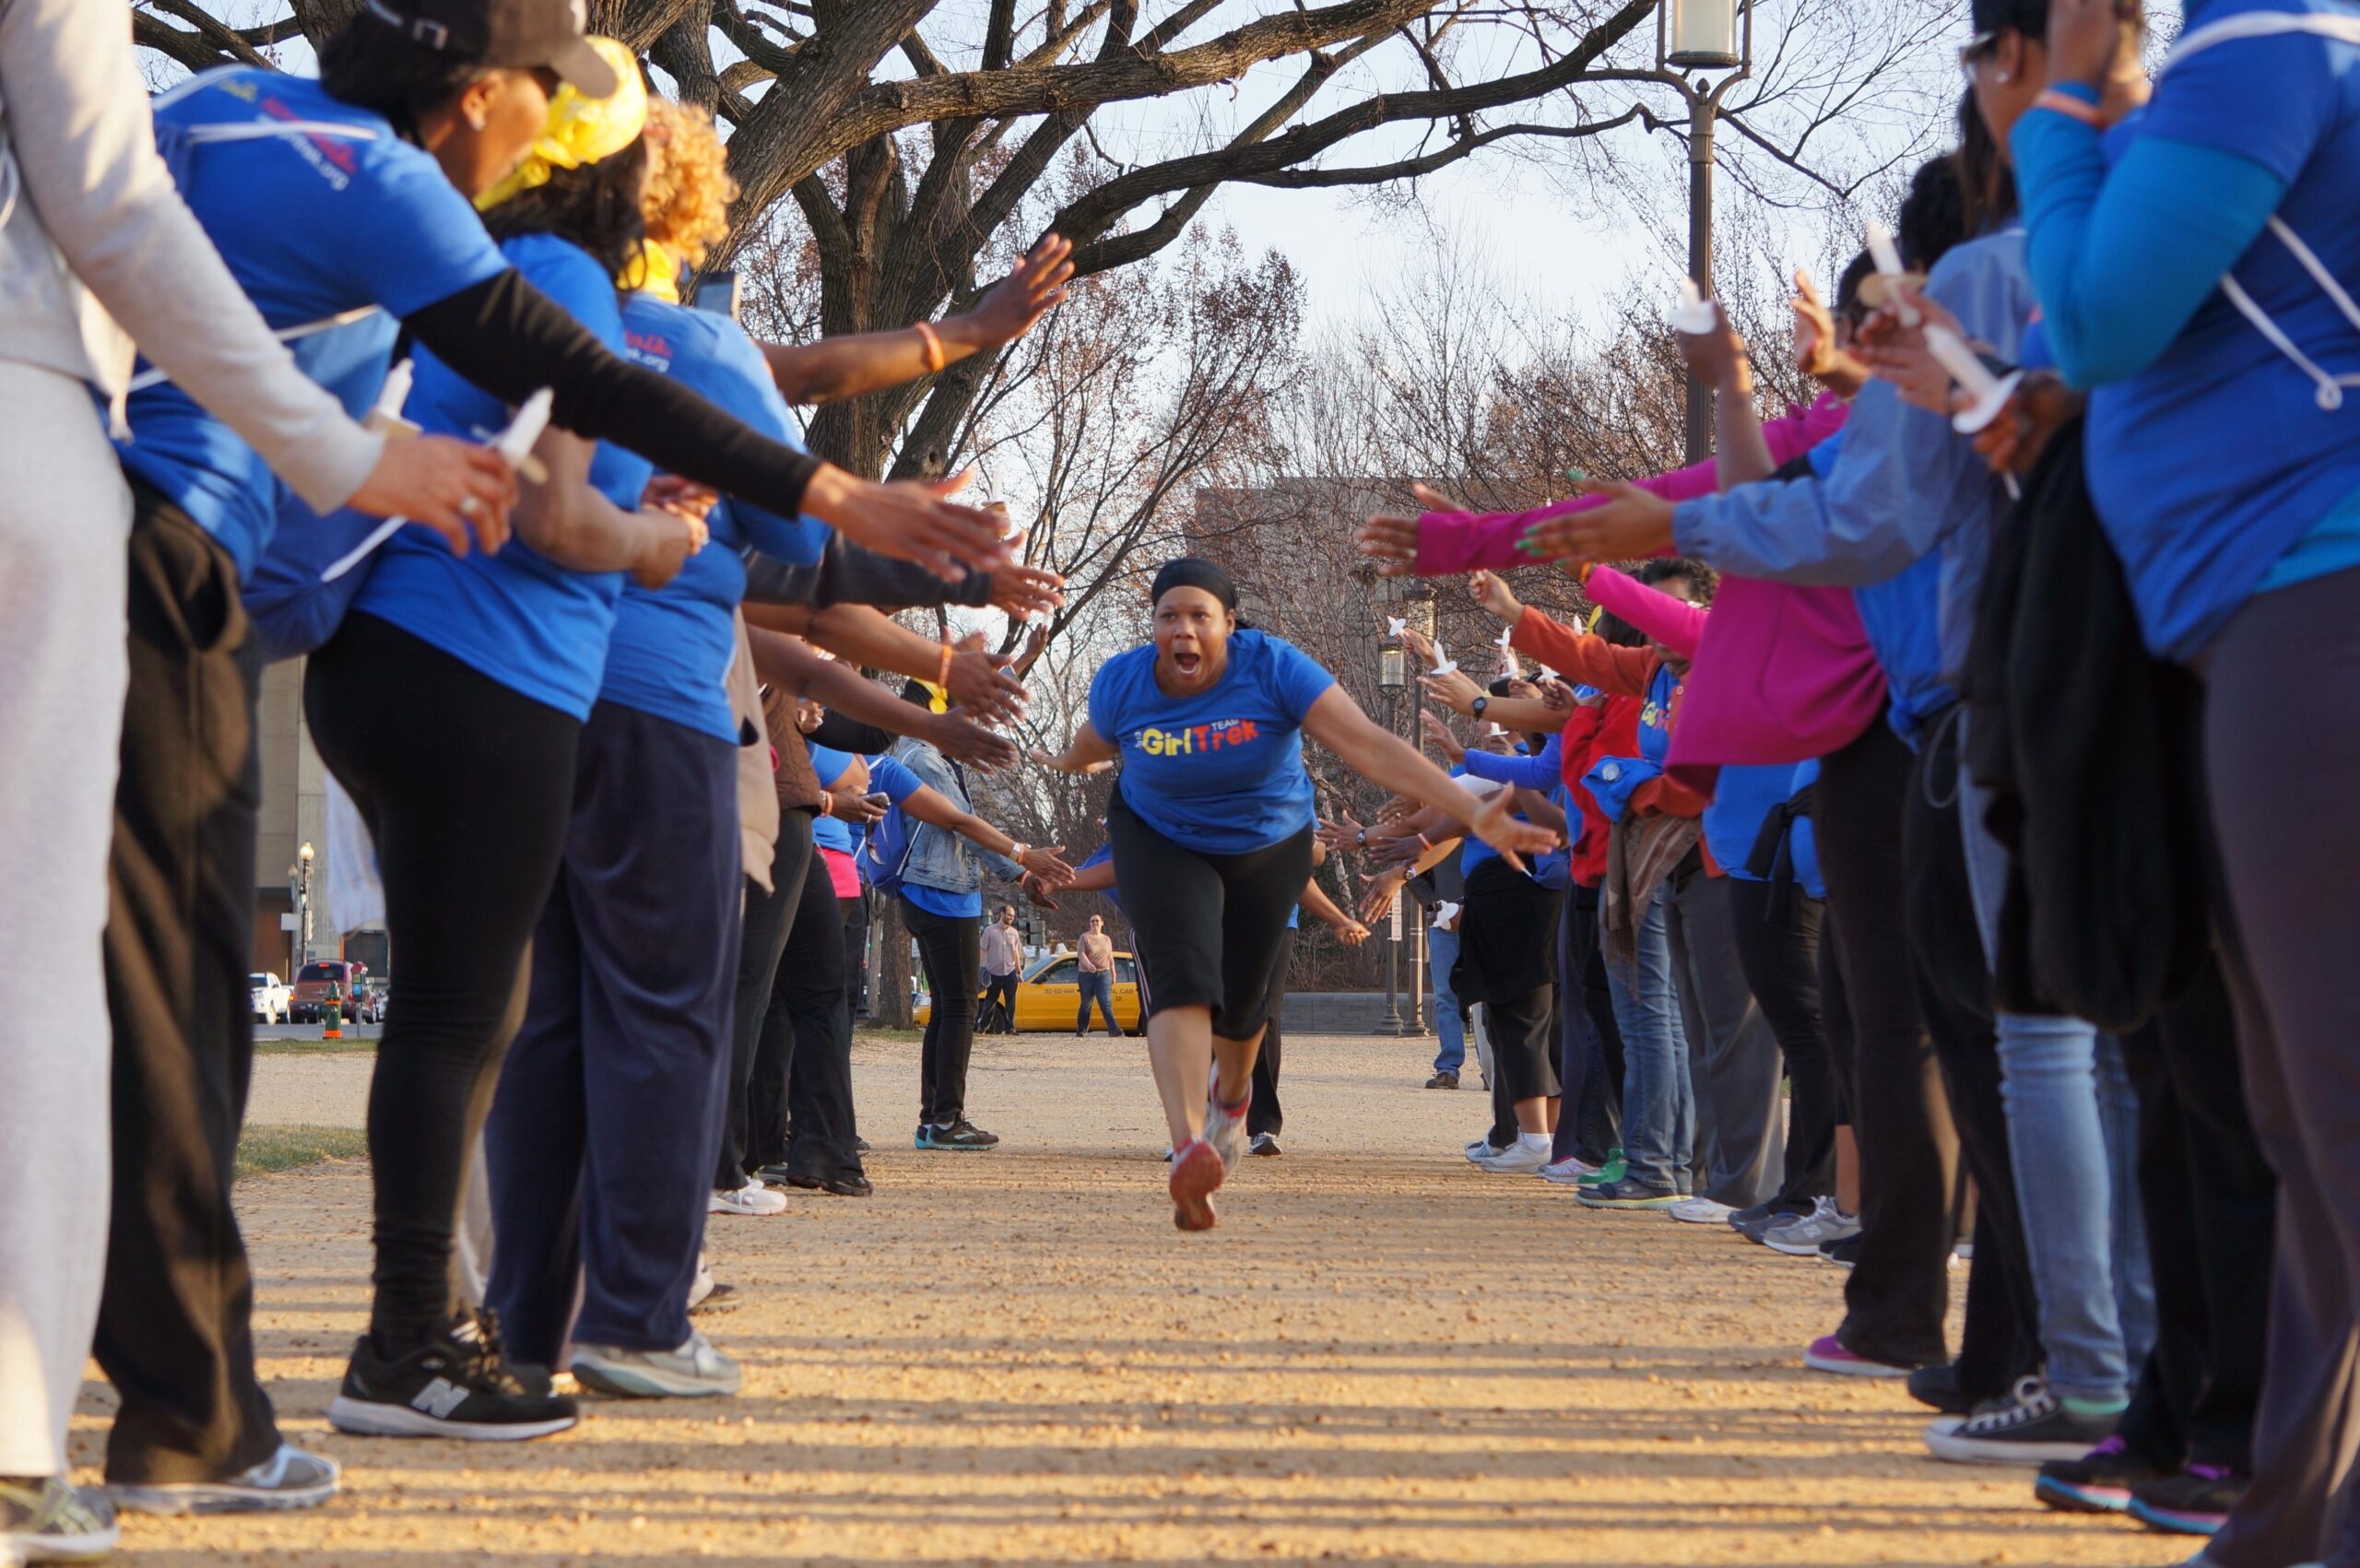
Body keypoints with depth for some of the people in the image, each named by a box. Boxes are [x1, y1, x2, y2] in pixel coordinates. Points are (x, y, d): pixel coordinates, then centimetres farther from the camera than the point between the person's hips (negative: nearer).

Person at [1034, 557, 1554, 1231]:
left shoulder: (1273, 669, -28)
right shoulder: (1121, 684, -21)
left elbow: (1370, 746, -36)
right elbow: (1091, 745, 6)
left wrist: (1473, 810, -45)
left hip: (1268, 847, 1)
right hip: (1162, 844, 0)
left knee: (1241, 997, 14)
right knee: (1183, 979, -25)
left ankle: (1230, 1093, 52)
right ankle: (1190, 1150, -40)